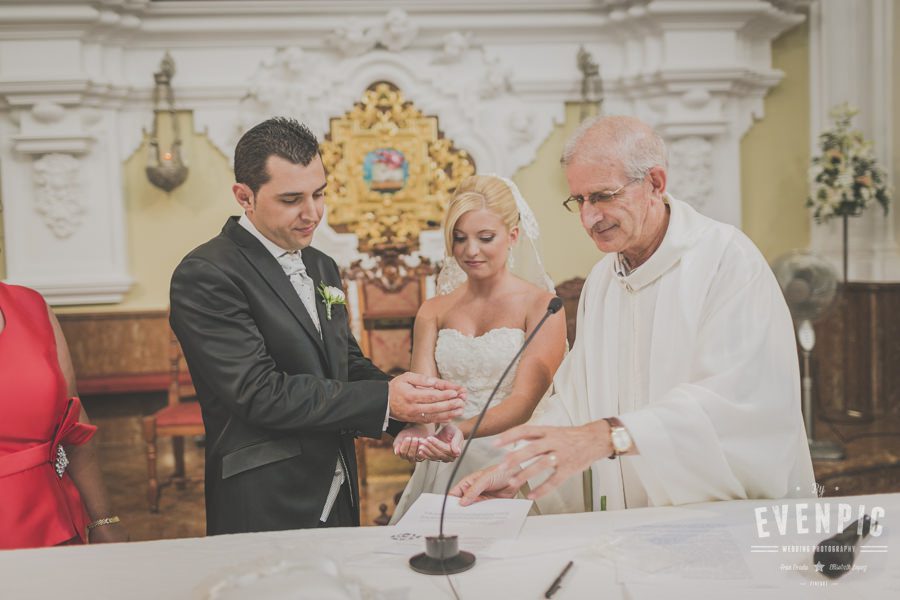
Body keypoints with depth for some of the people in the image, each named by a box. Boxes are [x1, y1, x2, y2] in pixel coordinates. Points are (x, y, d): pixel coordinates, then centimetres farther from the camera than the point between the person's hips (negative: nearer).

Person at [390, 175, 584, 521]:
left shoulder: (542, 305, -2)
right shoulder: (433, 313, 10)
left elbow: (524, 400, -12)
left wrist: (462, 431, -29)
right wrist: (416, 429, -24)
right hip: (446, 469, 3)